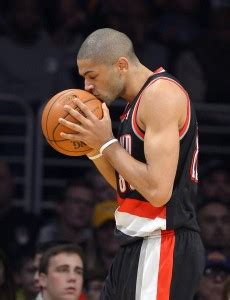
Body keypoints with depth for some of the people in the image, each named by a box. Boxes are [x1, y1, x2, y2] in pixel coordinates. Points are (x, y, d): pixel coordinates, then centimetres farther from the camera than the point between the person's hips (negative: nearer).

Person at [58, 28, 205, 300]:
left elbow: (158, 190, -23)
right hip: (139, 245, 10)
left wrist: (107, 143, -13)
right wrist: (94, 147, 8)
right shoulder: (138, 103, 17)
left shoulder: (161, 93, -14)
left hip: (162, 247, -10)